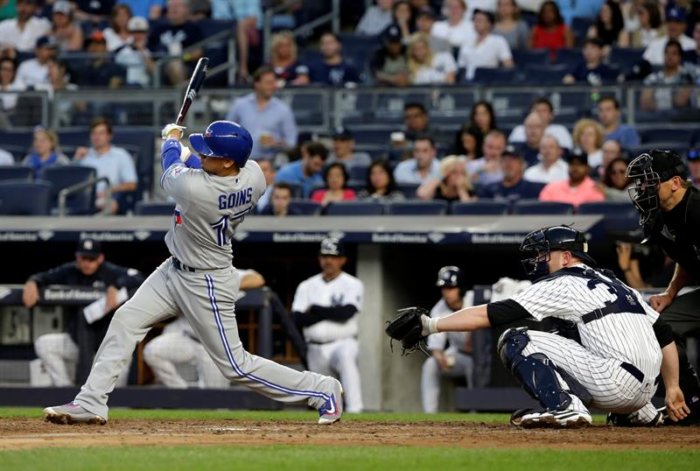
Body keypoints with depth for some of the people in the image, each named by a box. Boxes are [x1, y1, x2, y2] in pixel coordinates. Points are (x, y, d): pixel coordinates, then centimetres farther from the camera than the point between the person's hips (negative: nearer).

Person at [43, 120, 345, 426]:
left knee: (236, 365, 3)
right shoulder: (254, 175, -15)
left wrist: (172, 139, 11)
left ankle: (323, 390, 15)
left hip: (206, 285, -9)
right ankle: (91, 403, 8)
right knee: (125, 320, 5)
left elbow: (171, 170, -9)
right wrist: (190, 158, 19)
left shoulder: (193, 187, -35)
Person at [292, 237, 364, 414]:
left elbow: (346, 313, -18)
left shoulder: (353, 285, 0)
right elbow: (298, 319, -3)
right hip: (315, 350, 5)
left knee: (345, 357, -38)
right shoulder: (307, 286, 10)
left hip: (342, 344, -5)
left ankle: (355, 411, -45)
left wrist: (315, 310, -9)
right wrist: (331, 312, -12)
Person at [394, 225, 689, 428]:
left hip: (615, 383, -9)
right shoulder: (617, 284, 24)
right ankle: (640, 415, 24)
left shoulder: (563, 284, 0)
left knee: (516, 341, -4)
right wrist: (672, 389, 25)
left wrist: (431, 325, -7)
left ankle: (563, 407, -22)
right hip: (644, 391, 9)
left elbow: (493, 314, -7)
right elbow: (664, 334, 22)